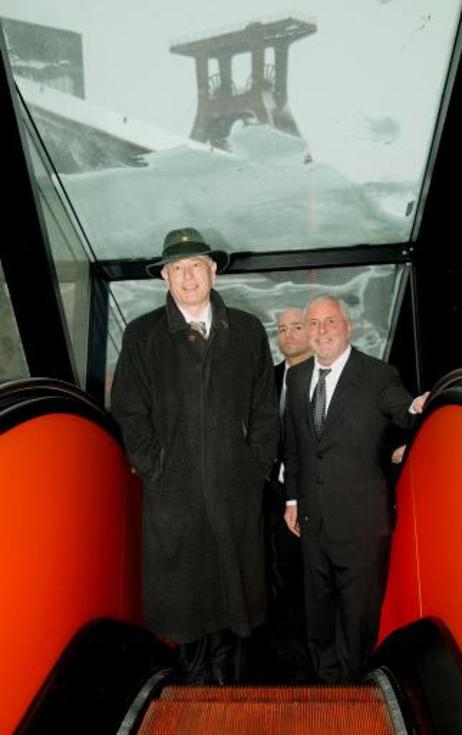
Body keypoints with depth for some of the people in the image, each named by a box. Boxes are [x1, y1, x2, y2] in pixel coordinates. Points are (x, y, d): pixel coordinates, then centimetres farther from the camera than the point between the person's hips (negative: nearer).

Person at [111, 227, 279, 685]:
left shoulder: (248, 330, 5)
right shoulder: (141, 335, 1)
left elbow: (265, 407, 7)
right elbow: (129, 412, 2)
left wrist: (257, 466, 1)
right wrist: (153, 469, -3)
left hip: (236, 490, 1)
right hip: (173, 492, -1)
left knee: (234, 591, 13)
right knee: (182, 594, 10)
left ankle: (227, 679, 35)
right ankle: (197, 683, 33)